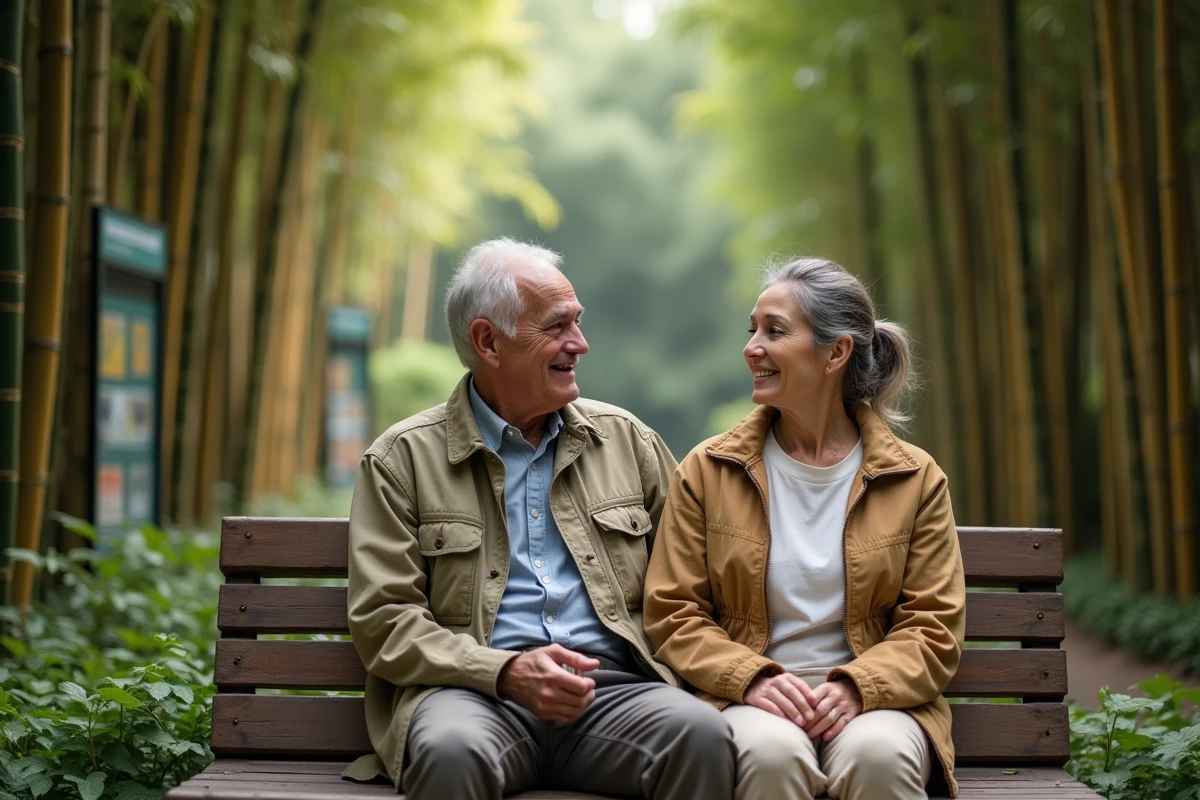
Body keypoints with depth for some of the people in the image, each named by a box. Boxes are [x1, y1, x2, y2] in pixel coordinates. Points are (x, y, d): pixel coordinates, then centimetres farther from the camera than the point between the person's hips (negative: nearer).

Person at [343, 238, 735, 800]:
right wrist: (506, 671, -13)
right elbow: (382, 620, 0)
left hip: (614, 687, 3)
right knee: (451, 750, -37)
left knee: (702, 733, -30)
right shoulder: (403, 458, 7)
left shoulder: (626, 438, 18)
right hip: (474, 691, -2)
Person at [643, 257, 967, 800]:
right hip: (748, 697, 0)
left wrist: (857, 686, -15)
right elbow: (671, 614, 5)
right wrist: (751, 678, -14)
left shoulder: (914, 478, 6)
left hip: (871, 697, 1)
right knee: (772, 753, -35)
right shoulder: (707, 471, 7)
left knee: (878, 755, -34)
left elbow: (933, 625, 4)